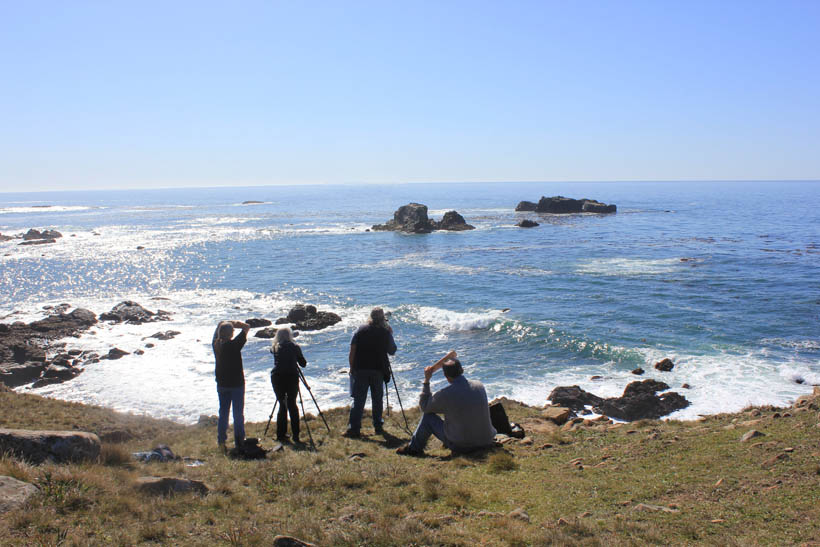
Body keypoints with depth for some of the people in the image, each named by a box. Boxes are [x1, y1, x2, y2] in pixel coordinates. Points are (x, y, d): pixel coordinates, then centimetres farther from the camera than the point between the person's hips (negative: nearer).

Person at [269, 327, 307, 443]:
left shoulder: (275, 348, 8)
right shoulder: (295, 347, 6)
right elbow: (303, 363, 12)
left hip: (277, 377, 1)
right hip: (292, 377, -1)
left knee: (282, 405, 10)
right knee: (292, 405, 7)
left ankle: (281, 435, 11)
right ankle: (295, 436, 4)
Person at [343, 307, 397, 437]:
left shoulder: (361, 330, 1)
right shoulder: (386, 332, 0)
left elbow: (352, 351, -3)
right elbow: (392, 352, 10)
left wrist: (352, 368, 6)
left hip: (360, 369, 0)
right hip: (378, 370, 0)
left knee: (358, 399, 1)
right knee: (377, 399, 14)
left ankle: (353, 428, -5)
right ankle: (378, 426, 18)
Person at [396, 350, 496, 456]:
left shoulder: (445, 395, -20)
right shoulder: (479, 385, -6)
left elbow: (423, 407, 0)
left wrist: (426, 380, 2)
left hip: (461, 446, -5)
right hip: (486, 442, 5)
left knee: (428, 416, 8)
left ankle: (414, 448, 26)